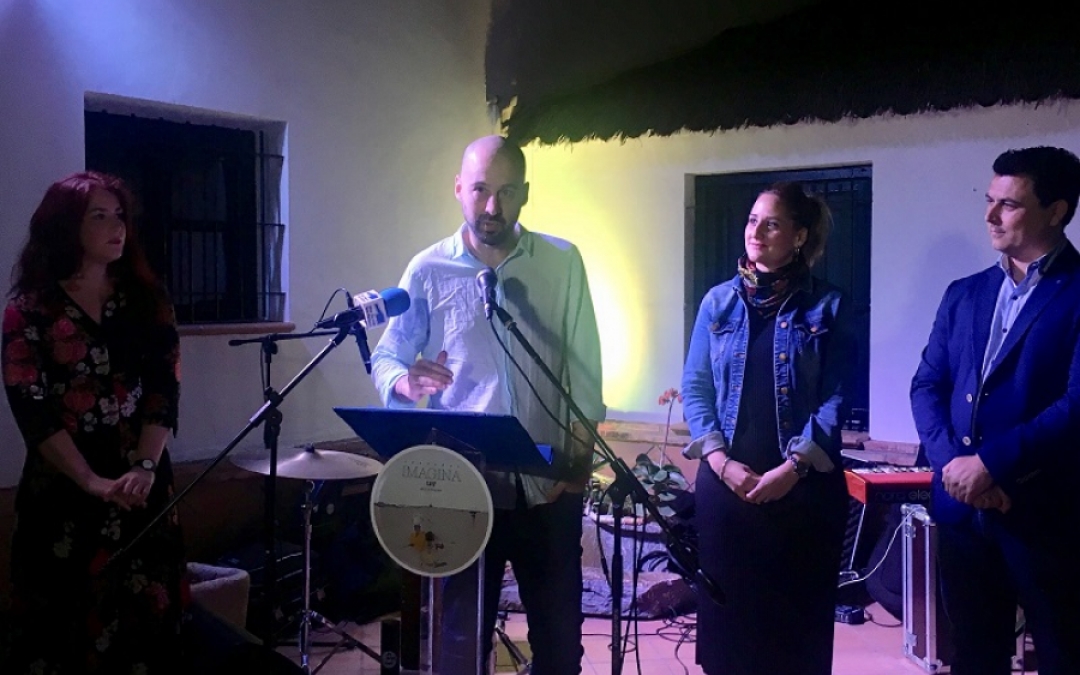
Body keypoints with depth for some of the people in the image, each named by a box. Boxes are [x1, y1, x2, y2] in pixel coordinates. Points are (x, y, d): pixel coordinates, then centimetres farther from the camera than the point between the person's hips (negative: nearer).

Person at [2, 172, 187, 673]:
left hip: (140, 482, 2)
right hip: (62, 486, -2)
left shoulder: (144, 300, 7)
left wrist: (145, 467, -15)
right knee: (63, 618, 4)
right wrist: (92, 481, -18)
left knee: (143, 613, 4)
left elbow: (164, 388, -1)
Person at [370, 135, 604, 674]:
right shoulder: (428, 271, -2)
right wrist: (405, 383, -22)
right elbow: (384, 360, 1)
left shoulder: (562, 262, 0)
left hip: (549, 484, 1)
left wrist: (580, 459, -5)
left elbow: (584, 367, 1)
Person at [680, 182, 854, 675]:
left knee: (798, 615, 7)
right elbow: (694, 388, 4)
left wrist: (794, 466, -15)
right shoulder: (718, 302, 7)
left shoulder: (827, 306, 0)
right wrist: (721, 461, -9)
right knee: (727, 610, 9)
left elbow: (836, 397, -5)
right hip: (724, 482, 2)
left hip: (804, 486, -2)